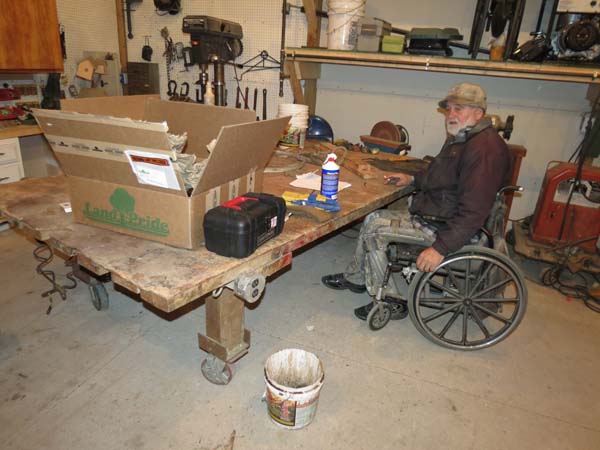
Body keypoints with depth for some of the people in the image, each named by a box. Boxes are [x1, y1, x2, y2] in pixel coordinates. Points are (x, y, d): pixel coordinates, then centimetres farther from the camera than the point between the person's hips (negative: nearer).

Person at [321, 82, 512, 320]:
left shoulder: (484, 149, -23)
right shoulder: (462, 137, 13)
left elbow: (473, 212, -29)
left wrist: (441, 248, -31)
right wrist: (413, 179, 16)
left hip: (445, 226, -11)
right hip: (434, 213, 11)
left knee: (373, 228, -16)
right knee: (374, 219, 9)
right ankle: (355, 278, 23)